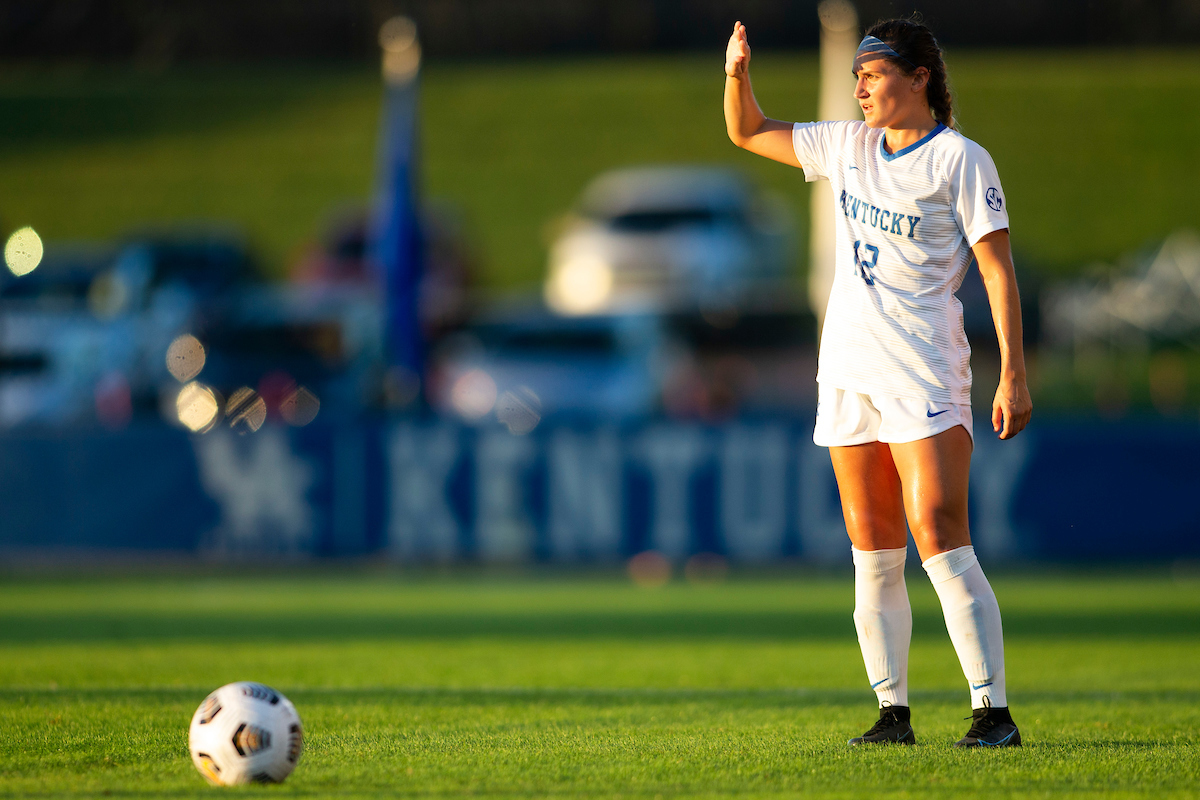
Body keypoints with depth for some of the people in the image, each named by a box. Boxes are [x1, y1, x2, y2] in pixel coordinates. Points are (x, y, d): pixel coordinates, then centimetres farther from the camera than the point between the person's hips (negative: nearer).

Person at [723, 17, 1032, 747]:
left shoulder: (961, 160, -6)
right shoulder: (849, 146, 12)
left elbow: (998, 269, -9)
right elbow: (748, 133, 20)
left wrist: (1014, 374, -16)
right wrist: (738, 73, -1)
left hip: (924, 371, -6)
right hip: (848, 368, 6)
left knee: (939, 535, -16)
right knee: (872, 549, 5)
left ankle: (994, 711, -17)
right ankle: (894, 712, 9)